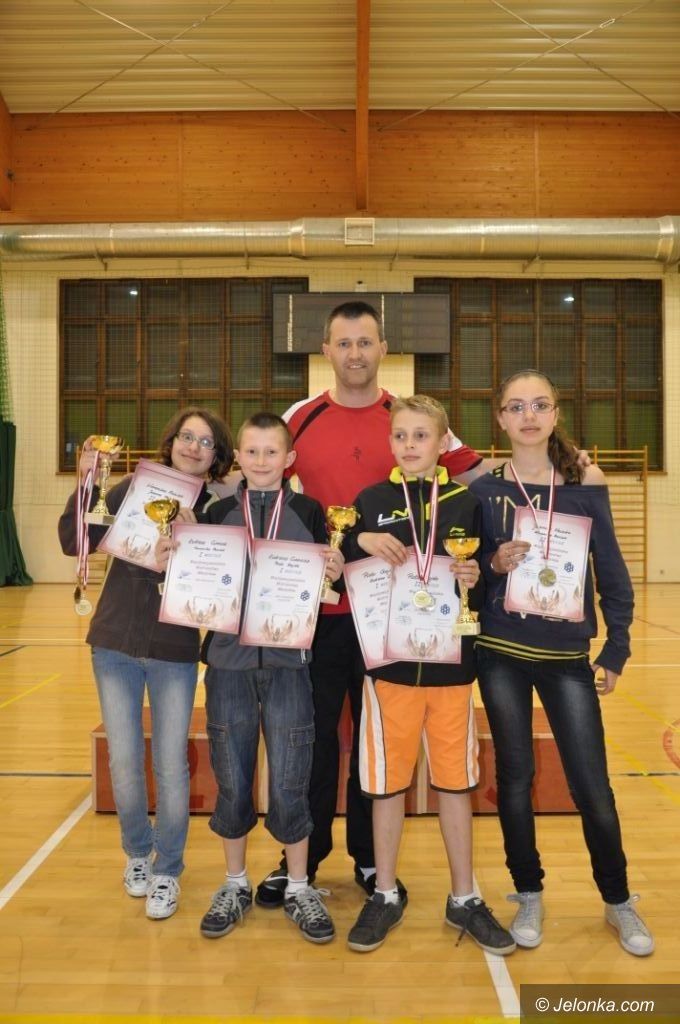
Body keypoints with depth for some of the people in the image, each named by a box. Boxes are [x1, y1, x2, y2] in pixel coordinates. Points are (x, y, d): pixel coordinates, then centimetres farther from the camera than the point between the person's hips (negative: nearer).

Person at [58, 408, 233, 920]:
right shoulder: (134, 488, -2)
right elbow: (74, 543, -5)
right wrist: (85, 483, -16)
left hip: (175, 653, -1)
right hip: (115, 646, 1)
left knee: (171, 766, 6)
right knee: (124, 762, 12)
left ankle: (168, 870, 28)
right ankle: (138, 852, 37)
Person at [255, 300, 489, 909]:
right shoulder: (299, 419, 2)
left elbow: (480, 478, 6)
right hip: (316, 605, 0)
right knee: (313, 735, 11)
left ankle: (370, 858, 31)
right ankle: (302, 858, 28)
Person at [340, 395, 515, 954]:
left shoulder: (467, 503, 3)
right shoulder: (370, 501, 1)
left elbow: (486, 588, 6)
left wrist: (475, 581, -16)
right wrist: (360, 543, -17)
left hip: (450, 663, 1)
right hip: (389, 661, 0)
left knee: (456, 781, 12)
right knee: (387, 781, 10)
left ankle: (464, 899, 30)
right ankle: (385, 896, 29)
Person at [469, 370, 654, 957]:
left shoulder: (586, 483, -1)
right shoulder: (483, 488, -1)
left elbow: (612, 570, 2)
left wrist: (616, 650, 0)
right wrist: (494, 563, -18)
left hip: (568, 655, 0)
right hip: (500, 654, 1)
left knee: (591, 786, 4)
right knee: (515, 778, 9)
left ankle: (618, 901, 29)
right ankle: (529, 896, 30)